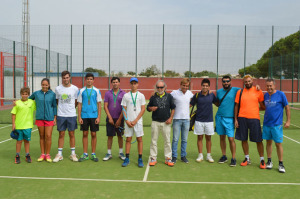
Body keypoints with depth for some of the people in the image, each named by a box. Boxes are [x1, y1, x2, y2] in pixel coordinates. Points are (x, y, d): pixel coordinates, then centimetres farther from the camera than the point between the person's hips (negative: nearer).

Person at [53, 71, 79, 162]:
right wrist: (62, 108, 10)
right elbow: (57, 101, 12)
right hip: (61, 115, 0)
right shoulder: (58, 89, 2)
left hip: (72, 115, 0)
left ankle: (73, 154, 16)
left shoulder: (75, 88, 0)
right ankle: (59, 154, 14)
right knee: (61, 134, 6)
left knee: (72, 134, 6)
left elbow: (76, 102, 7)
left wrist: (71, 109, 7)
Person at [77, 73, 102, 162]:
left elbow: (99, 104, 3)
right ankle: (85, 154, 15)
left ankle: (93, 154, 14)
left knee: (93, 134, 4)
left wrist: (98, 117, -4)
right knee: (85, 134, 6)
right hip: (84, 115, 1)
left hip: (94, 115, -1)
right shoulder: (82, 91, 5)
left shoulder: (96, 91, 3)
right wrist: (79, 117, 0)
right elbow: (79, 104, 6)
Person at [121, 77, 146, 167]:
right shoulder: (126, 95, 6)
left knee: (139, 139, 1)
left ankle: (140, 159, 8)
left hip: (138, 121, -1)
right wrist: (127, 120, -6)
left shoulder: (141, 95, 3)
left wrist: (135, 120, -9)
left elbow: (143, 109, -1)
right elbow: (124, 109, 6)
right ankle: (127, 158, 13)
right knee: (128, 139, 5)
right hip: (128, 121, 1)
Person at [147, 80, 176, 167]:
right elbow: (148, 107, 11)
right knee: (154, 141, 4)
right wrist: (151, 108, -12)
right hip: (155, 122, 1)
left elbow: (173, 108, 8)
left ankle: (168, 158, 14)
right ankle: (153, 158, 14)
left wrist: (170, 118, -3)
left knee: (167, 141, 4)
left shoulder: (169, 96, 5)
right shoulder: (153, 97, 6)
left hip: (166, 122, 0)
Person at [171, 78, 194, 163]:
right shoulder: (174, 93, -6)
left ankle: (183, 156, 20)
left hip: (186, 119, 3)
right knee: (175, 139, 0)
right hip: (177, 119, -3)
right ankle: (174, 156, 11)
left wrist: (190, 104, 13)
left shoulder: (189, 93, 7)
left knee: (184, 140, 9)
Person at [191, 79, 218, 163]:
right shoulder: (197, 95, -3)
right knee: (199, 137, 6)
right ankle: (200, 155, 16)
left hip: (209, 120, 1)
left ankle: (209, 155, 19)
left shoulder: (212, 95, 1)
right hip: (199, 120, -1)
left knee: (208, 138, 8)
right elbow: (190, 105, 0)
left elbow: (217, 104, 13)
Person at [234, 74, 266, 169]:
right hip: (242, 118, 2)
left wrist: (255, 108, -4)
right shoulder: (240, 92, 7)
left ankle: (262, 160, 16)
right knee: (244, 139, 7)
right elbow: (236, 106, 8)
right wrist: (235, 119, 4)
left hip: (254, 118, -2)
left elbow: (262, 106, 11)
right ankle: (247, 158, 22)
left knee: (258, 140, 2)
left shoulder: (258, 91, 3)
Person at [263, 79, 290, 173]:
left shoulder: (281, 94, -7)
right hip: (266, 123, 4)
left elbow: (287, 107, -3)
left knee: (278, 143, 0)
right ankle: (269, 161, 23)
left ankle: (281, 164, 12)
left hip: (277, 124, -4)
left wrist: (288, 121, -6)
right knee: (268, 142, 11)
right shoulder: (265, 95, 6)